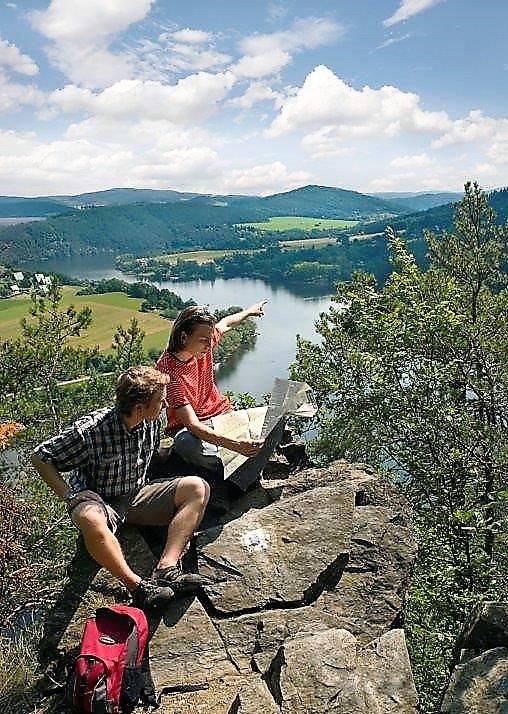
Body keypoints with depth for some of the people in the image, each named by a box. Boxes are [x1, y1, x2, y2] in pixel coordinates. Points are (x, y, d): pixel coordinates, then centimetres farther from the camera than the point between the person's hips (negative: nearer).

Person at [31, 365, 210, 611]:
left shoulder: (152, 422, -7)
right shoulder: (89, 431, -25)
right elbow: (40, 457, -13)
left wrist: (141, 483, 5)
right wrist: (69, 496, -20)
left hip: (137, 495, 5)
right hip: (100, 501, -5)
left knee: (197, 488, -16)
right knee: (91, 518, -43)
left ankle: (166, 569, -30)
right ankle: (138, 586, -33)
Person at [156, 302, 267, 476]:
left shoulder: (203, 342, -8)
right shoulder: (168, 372, -28)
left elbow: (225, 323, 18)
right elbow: (192, 424, -35)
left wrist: (249, 311, 34)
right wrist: (235, 444, -46)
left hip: (221, 413, 6)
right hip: (187, 427, -6)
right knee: (189, 446, -41)